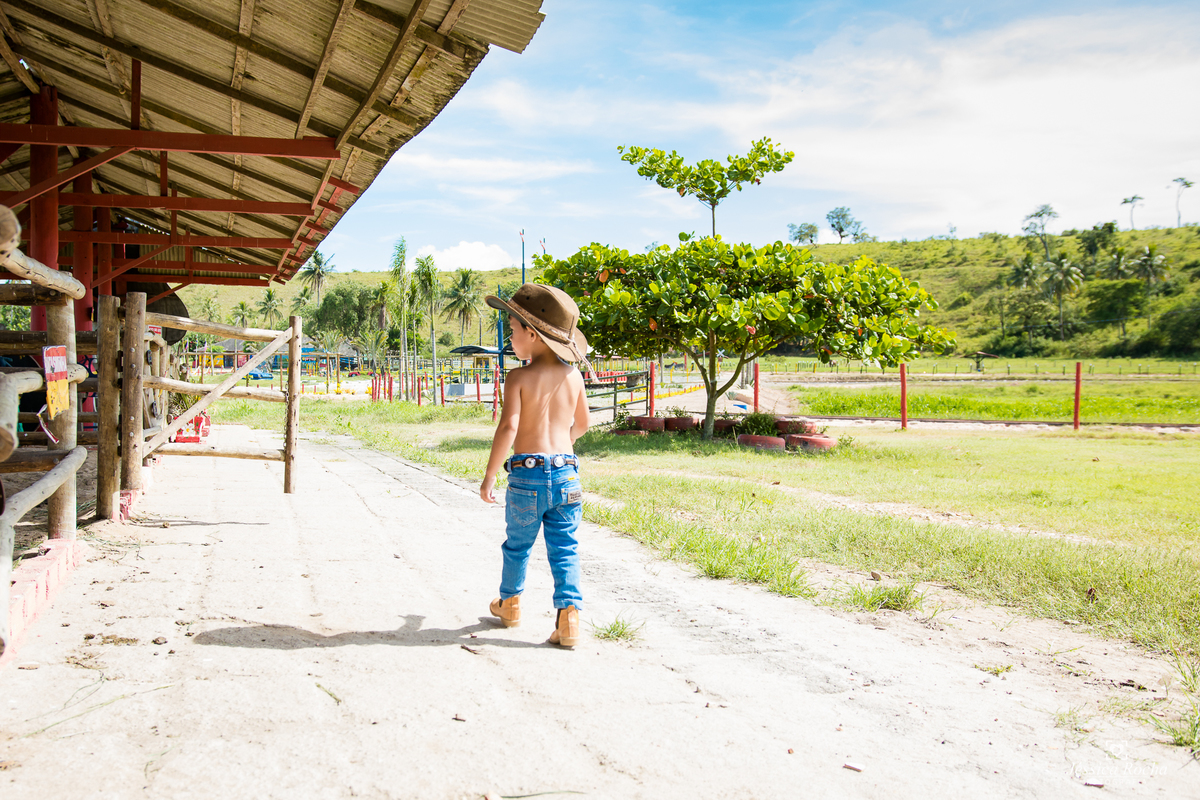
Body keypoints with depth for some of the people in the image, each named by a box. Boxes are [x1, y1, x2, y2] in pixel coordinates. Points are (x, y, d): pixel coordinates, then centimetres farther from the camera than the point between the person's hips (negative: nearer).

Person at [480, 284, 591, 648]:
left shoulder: (518, 378, -9)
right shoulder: (572, 376, 5)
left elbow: (509, 427, -19)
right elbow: (582, 424, 18)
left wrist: (489, 475, -11)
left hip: (527, 473, -3)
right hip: (565, 471, 3)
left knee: (518, 544, 17)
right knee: (564, 547, 6)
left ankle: (509, 603, 36)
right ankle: (568, 617, -2)